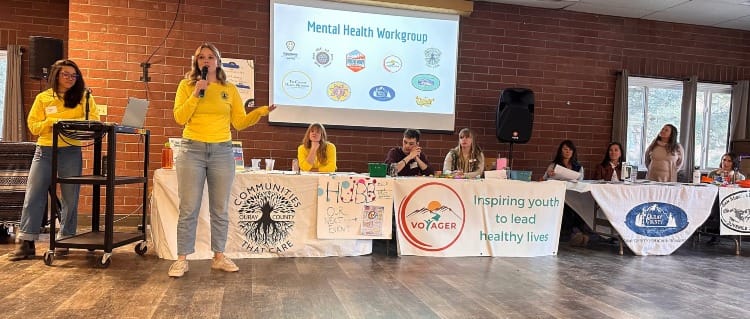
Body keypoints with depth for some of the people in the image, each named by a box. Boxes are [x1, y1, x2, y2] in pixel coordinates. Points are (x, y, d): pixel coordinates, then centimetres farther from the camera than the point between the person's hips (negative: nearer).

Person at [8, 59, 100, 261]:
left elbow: (94, 119, -3)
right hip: (44, 151, 1)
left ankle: (64, 240, 16)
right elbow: (33, 125, 6)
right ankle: (27, 243, 4)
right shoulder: (42, 98, 8)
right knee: (33, 195, -2)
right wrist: (51, 122, -13)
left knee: (70, 197, 4)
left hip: (71, 151, -1)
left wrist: (73, 123, -18)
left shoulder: (83, 97, 5)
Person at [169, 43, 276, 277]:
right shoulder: (186, 85, 6)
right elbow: (179, 118, -3)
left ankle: (219, 257, 17)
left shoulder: (230, 89, 8)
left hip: (222, 152, 2)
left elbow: (239, 122, 6)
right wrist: (196, 94, -11)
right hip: (192, 150, -1)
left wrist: (260, 112, -10)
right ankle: (182, 259, 8)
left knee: (220, 209, 6)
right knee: (188, 209, 0)